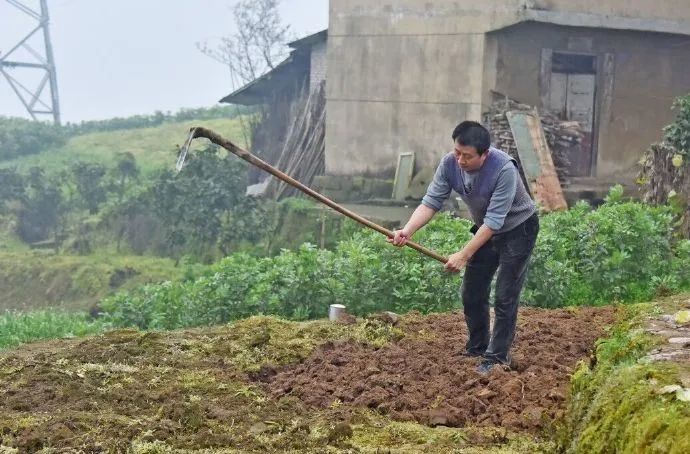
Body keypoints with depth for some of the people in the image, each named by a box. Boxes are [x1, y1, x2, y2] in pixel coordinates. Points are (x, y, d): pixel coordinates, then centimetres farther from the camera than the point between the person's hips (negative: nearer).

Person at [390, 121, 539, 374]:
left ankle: (497, 358, 3)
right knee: (471, 293, 10)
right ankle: (476, 350, 27)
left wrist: (464, 255, -37)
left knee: (505, 297, -7)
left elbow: (494, 220, -35)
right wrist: (408, 231, -39)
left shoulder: (504, 170, -36)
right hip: (485, 230, 6)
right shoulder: (449, 164, -20)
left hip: (518, 228, -6)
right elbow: (431, 203, -21)